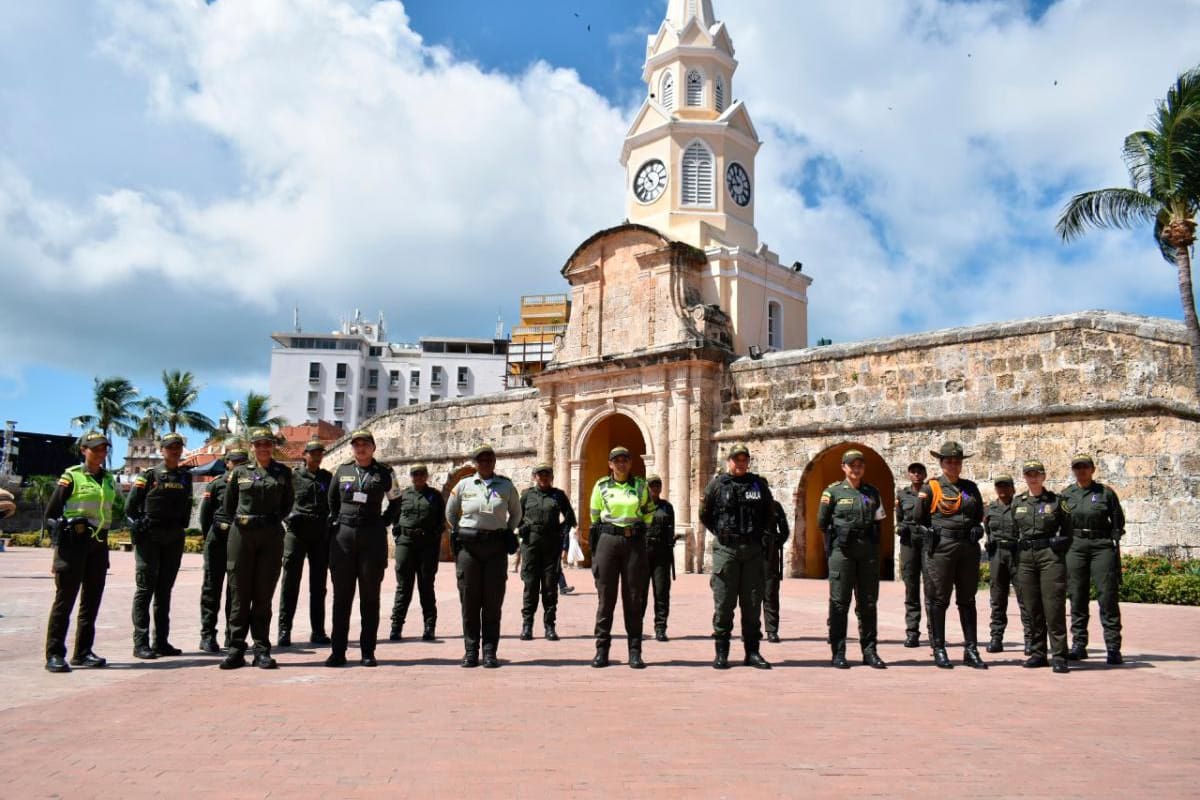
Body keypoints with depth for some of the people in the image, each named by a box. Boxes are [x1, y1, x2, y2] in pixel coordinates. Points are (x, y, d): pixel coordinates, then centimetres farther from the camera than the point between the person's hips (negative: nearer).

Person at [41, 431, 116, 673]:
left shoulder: (109, 479, 14)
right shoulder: (71, 476, -3)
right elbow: (51, 512, -3)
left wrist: (102, 533, 16)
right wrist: (61, 533, -7)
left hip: (99, 544, 6)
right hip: (74, 543, -6)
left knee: (92, 600, 8)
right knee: (65, 599, -5)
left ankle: (83, 653, 16)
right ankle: (54, 655, 0)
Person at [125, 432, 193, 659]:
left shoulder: (185, 476, 11)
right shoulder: (148, 475, -2)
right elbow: (130, 506, -3)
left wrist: (181, 527, 8)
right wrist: (139, 527, -6)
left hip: (174, 539, 5)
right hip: (149, 538, -5)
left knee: (164, 591, 9)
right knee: (145, 589, -4)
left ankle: (162, 641, 14)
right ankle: (141, 643, -2)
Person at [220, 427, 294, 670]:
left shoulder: (283, 473, 7)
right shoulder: (240, 472, 7)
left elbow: (288, 504, 15)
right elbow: (227, 506, 15)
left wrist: (273, 520, 5)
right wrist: (242, 521, 11)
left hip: (271, 536, 0)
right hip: (242, 535, 0)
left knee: (263, 595, 2)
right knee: (240, 593, 1)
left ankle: (262, 650, 7)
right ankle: (236, 649, 6)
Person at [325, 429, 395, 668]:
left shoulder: (384, 474, 4)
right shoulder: (342, 471, 10)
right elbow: (332, 500, 23)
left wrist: (384, 521, 5)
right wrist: (335, 521, 13)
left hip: (373, 536, -2)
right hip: (343, 535, 2)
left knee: (370, 596, 2)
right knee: (341, 595, 3)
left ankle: (368, 652, 8)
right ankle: (338, 652, 8)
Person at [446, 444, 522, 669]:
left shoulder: (506, 486, 6)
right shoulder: (464, 485, 5)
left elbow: (516, 513, 21)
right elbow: (450, 512, 19)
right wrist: (459, 533, 13)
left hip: (496, 548, 0)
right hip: (468, 546, 0)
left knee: (493, 602, 1)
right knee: (469, 600, 2)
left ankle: (490, 652, 8)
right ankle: (470, 651, 10)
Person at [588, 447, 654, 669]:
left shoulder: (641, 485, 6)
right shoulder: (601, 486, 3)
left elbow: (649, 513, 19)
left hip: (634, 542, 1)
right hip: (607, 541, 0)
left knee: (634, 598, 2)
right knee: (606, 596, 2)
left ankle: (635, 651, 8)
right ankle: (602, 649, 9)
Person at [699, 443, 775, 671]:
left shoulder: (759, 484, 8)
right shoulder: (716, 485, 2)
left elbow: (769, 513, 19)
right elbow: (705, 515, 11)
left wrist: (758, 533, 10)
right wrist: (721, 533, 6)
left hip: (753, 550, 2)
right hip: (725, 549, -2)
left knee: (752, 603, 5)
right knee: (723, 603, 0)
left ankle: (752, 652, 13)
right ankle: (721, 653, 7)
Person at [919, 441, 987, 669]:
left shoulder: (971, 488, 13)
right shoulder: (931, 488, 0)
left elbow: (979, 515, 24)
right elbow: (919, 518, 2)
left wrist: (976, 529, 9)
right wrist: (933, 532, -6)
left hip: (969, 548, 5)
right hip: (941, 547, -4)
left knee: (967, 600, 8)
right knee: (939, 599, 0)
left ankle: (971, 650, 14)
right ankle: (939, 650, 8)